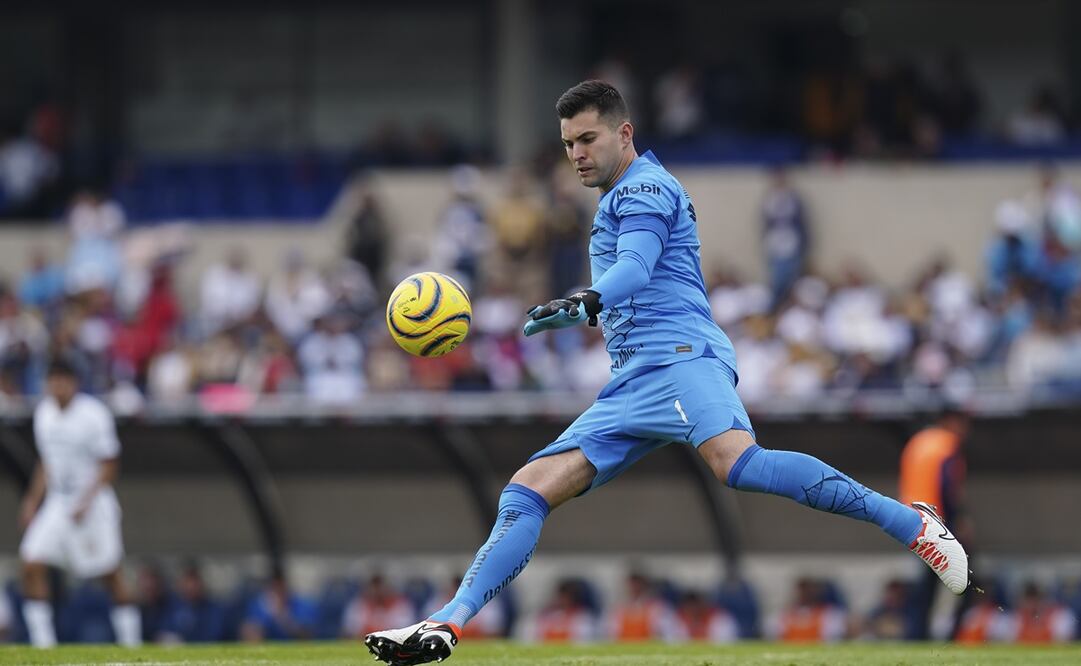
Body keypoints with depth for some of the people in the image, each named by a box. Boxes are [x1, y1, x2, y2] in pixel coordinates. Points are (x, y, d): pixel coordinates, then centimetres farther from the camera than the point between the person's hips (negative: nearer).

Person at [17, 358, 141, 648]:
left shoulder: (93, 414, -14)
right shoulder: (44, 414, 5)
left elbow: (108, 467, -11)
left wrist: (86, 502, -20)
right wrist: (33, 500, 12)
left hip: (93, 503, -5)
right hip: (57, 502, 5)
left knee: (110, 575, 1)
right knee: (31, 564, -10)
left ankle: (131, 641, 15)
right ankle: (42, 642, -5)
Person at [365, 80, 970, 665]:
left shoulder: (643, 187, 1)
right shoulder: (621, 198, 31)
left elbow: (635, 266, -18)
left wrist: (585, 303, -37)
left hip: (680, 354, -10)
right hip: (632, 385, 10)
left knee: (737, 462, -36)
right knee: (527, 493, -1)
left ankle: (912, 524, -32)